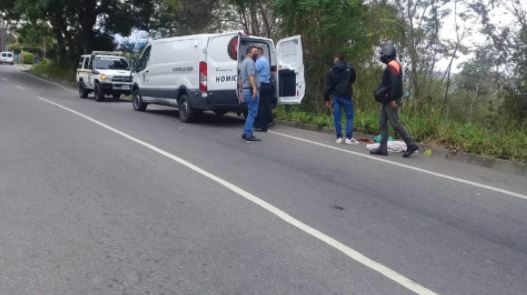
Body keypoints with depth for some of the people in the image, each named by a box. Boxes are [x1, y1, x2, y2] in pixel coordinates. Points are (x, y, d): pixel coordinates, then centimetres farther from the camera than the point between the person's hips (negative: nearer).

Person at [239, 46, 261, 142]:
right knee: (252, 113, -8)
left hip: (245, 90, 10)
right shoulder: (250, 62, -9)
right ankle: (248, 135, -10)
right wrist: (254, 88, -33)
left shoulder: (243, 63, 23)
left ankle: (245, 133, 18)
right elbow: (251, 76, -24)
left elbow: (241, 79, 26)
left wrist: (241, 92, 29)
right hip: (251, 91, -10)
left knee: (251, 113, 16)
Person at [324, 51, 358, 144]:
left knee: (337, 116, 6)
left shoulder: (331, 70, 2)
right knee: (349, 116, 3)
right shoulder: (350, 68, -3)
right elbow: (353, 79, 12)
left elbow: (328, 86, 2)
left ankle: (339, 137, 7)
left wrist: (327, 99, 8)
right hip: (346, 95, -2)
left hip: (335, 96, 2)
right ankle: (349, 137, -5)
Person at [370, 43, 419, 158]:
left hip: (390, 100, -10)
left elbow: (394, 83, -23)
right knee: (382, 123, 8)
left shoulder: (392, 65, -14)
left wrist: (393, 99, -26)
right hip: (387, 100, 10)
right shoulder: (392, 65, 18)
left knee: (395, 123, -8)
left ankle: (411, 145, -2)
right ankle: (383, 148, 9)